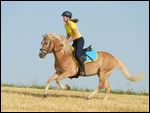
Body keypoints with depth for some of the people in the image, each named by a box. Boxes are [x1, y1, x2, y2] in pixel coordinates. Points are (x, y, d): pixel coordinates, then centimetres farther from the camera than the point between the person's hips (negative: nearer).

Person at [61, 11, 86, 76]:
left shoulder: (72, 24, -21)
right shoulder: (65, 25, 7)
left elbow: (76, 35, -22)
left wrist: (69, 41, -20)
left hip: (80, 40, -10)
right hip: (75, 41, 10)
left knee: (77, 55, -23)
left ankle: (83, 70, -14)